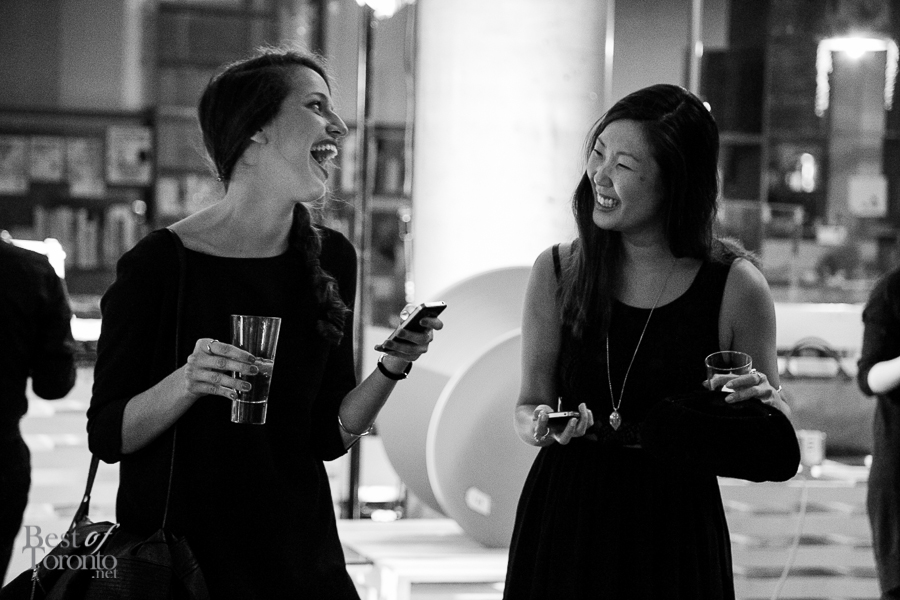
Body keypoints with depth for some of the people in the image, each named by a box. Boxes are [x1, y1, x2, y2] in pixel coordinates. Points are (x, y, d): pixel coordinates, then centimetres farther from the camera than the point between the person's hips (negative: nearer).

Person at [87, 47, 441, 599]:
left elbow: (328, 435, 5)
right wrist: (185, 383, -25)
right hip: (173, 548, -4)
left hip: (298, 553, 4)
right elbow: (107, 436, -9)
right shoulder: (160, 262, -13)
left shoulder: (330, 259, 1)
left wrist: (392, 369, -10)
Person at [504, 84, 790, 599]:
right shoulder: (557, 273, -2)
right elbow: (529, 406, 6)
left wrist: (764, 402, -19)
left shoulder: (737, 287, -9)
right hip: (563, 524, 2)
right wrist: (541, 427, -16)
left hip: (676, 534, -2)